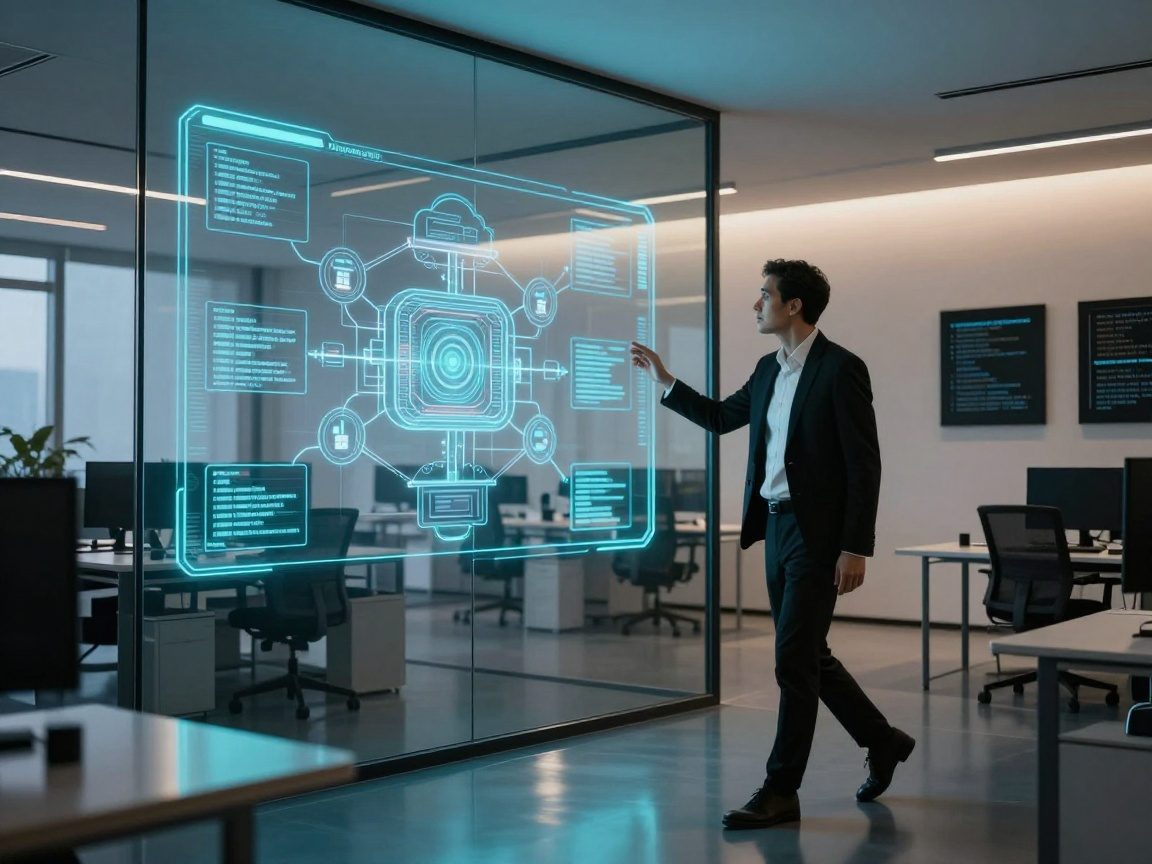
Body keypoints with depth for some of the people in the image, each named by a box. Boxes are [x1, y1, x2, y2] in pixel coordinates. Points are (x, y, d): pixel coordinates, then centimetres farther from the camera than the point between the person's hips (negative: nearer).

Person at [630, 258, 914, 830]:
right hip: (776, 526, 8)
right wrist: (665, 381, 19)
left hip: (818, 534, -8)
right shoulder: (768, 370, 11)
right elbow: (720, 418, 26)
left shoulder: (841, 368, -13)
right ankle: (882, 741, 33)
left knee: (794, 660, -4)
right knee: (808, 656, 15)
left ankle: (781, 791, 7)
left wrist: (856, 548, -18)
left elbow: (864, 466, -15)